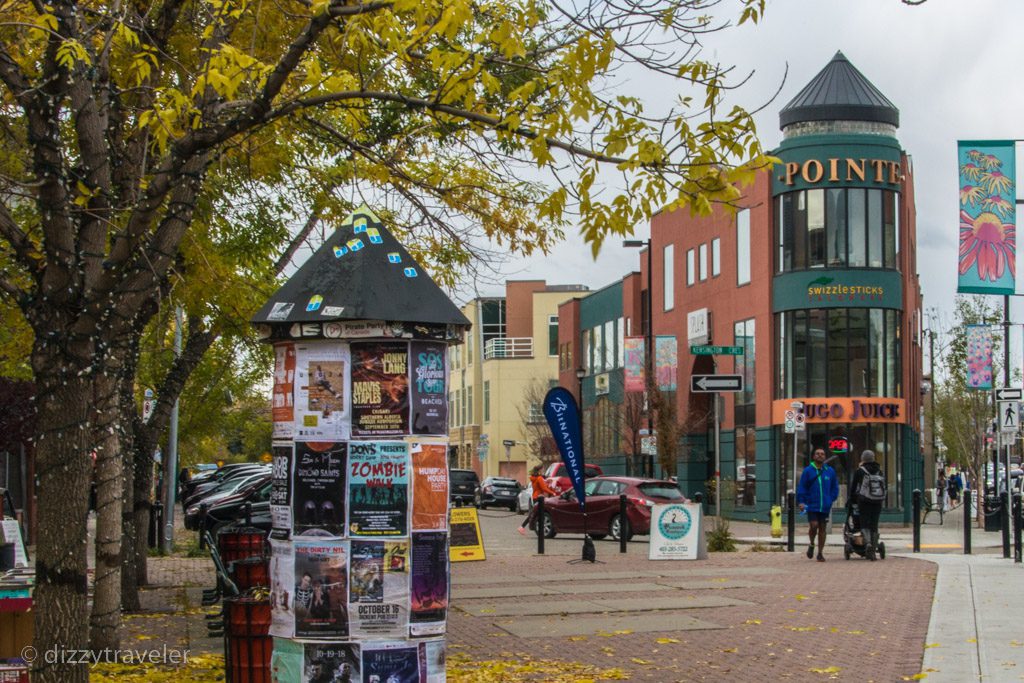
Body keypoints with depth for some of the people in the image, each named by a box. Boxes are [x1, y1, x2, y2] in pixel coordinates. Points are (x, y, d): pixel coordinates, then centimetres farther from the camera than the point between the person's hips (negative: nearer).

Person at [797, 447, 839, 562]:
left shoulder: (830, 471, 6)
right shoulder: (808, 470, -1)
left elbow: (835, 487, 16)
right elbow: (801, 487, -1)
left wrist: (831, 499, 4)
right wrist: (801, 501, -10)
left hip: (825, 506, 2)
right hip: (811, 505, -2)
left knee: (822, 528, 5)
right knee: (814, 525, -14)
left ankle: (820, 553, 14)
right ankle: (811, 545, 14)